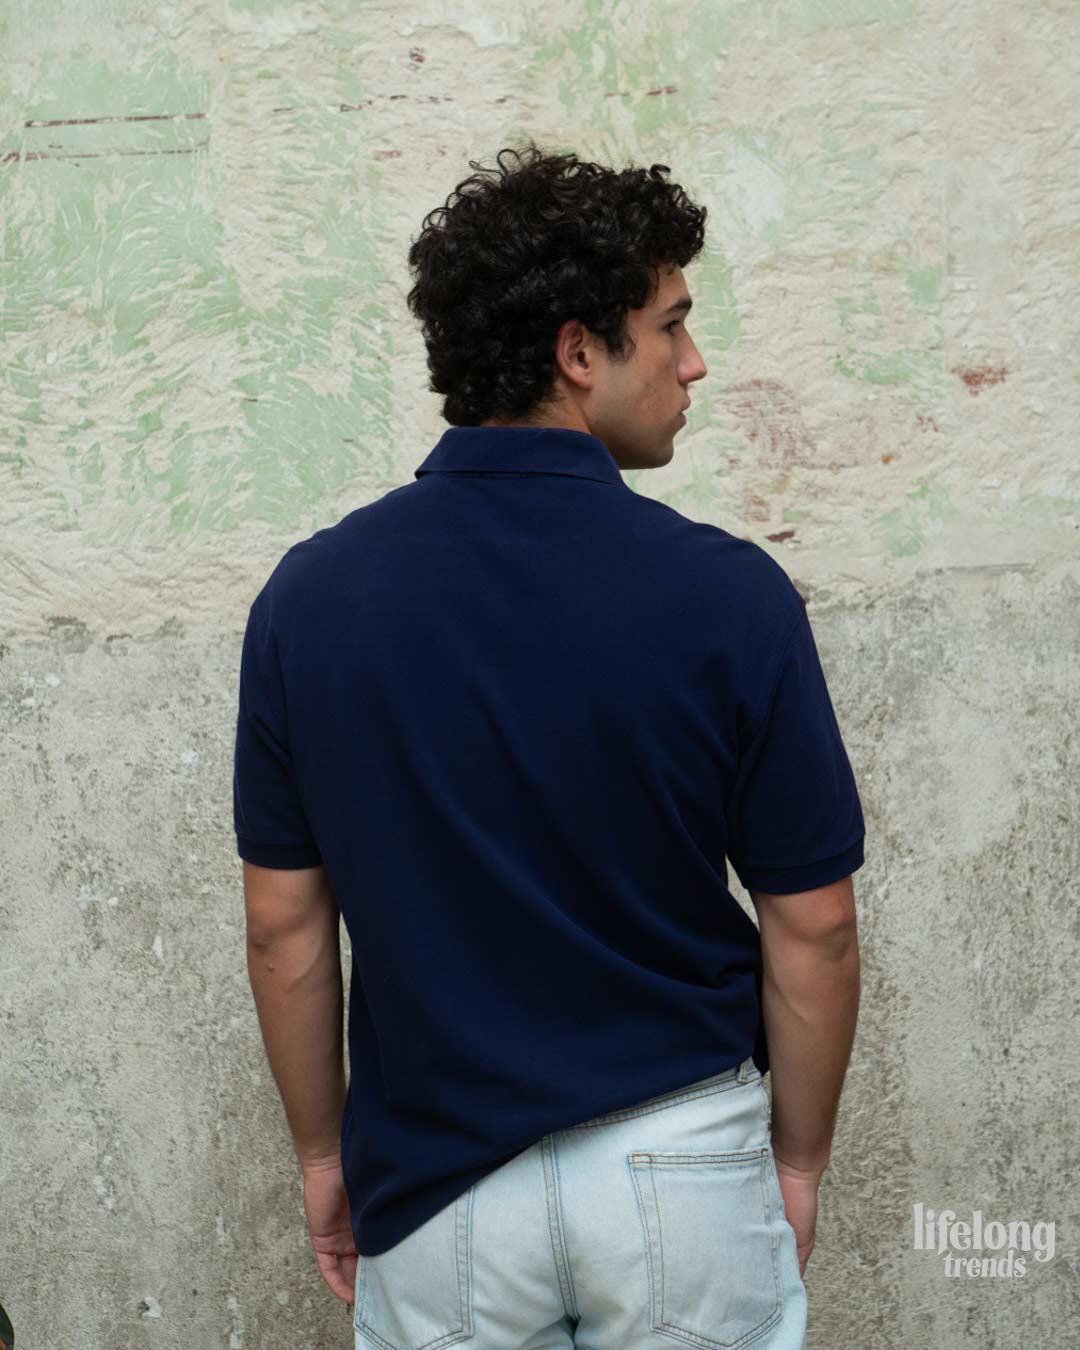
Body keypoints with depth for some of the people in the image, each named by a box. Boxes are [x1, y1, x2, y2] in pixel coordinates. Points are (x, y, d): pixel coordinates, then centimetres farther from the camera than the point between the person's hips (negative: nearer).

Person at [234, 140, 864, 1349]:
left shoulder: (310, 596, -9)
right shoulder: (727, 593, -15)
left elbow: (284, 924, -3)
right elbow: (812, 928, -9)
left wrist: (323, 1150, 11)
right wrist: (798, 1157, 6)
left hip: (432, 1181, 2)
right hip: (684, 1162, -1)